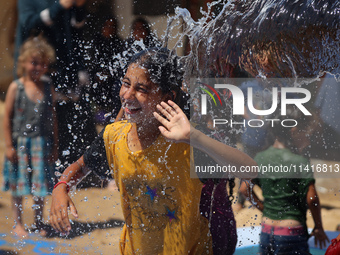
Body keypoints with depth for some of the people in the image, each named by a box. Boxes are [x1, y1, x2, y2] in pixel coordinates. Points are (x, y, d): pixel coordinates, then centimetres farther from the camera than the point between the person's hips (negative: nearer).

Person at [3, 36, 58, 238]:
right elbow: (7, 118, -4)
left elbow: (53, 118, 7)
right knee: (18, 184, 6)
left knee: (41, 182, 7)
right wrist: (9, 145, -7)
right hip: (20, 142, -2)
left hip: (42, 143, 2)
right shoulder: (16, 87, -6)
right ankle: (18, 223, 18)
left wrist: (54, 146, 5)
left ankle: (39, 222, 22)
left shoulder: (48, 89, 2)